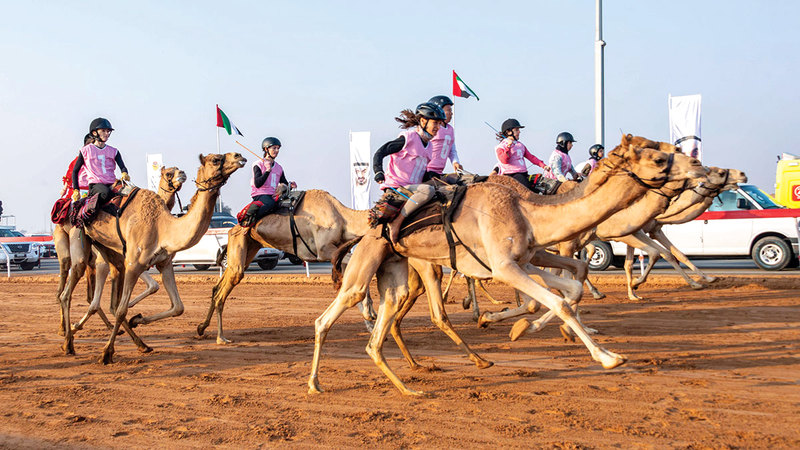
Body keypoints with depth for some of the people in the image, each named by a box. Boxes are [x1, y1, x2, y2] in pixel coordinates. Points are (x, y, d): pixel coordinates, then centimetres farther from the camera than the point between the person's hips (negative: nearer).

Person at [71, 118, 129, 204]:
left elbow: (122, 167, 5)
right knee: (106, 193, -38)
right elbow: (75, 171, 14)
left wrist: (124, 174, -21)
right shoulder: (86, 150, 9)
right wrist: (76, 190, 6)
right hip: (95, 184, -4)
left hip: (111, 184, 4)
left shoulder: (113, 151, 17)